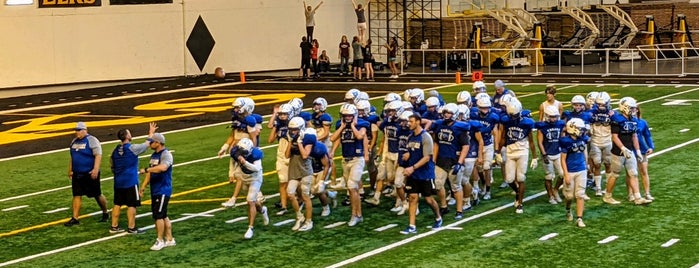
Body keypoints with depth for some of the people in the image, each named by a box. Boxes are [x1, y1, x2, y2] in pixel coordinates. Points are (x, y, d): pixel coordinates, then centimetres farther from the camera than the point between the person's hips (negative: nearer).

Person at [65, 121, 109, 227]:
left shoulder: (91, 140, -12)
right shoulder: (74, 141, 11)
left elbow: (98, 155, -18)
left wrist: (95, 169, -26)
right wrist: (70, 170, 20)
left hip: (90, 174, -7)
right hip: (77, 174, 7)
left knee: (97, 195, 5)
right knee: (76, 195, 3)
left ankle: (105, 213, 24)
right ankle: (75, 218, 5)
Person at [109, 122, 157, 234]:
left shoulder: (116, 150, 6)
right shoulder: (132, 148, -13)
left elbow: (112, 166, 15)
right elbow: (146, 144, -1)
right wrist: (151, 133, 13)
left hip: (118, 182, 7)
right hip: (130, 182, -7)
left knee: (117, 204, 12)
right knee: (131, 205, 1)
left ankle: (114, 226, 16)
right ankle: (131, 228, 5)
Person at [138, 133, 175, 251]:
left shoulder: (166, 154, -15)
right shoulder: (154, 155, 14)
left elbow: (163, 167, -35)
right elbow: (150, 173, 19)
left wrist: (146, 169, -29)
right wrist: (143, 187, 16)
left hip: (163, 190, -9)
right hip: (155, 190, 9)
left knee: (158, 215, -8)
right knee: (163, 215, 13)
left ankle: (160, 241, 0)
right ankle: (169, 239, 20)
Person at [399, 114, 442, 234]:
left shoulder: (426, 137, -16)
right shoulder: (411, 136, 7)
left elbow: (427, 157, -20)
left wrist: (413, 168, -26)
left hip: (425, 174, -6)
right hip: (412, 174, 6)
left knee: (428, 199, 5)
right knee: (412, 198, 1)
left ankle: (438, 218, 31)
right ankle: (411, 226, 1)